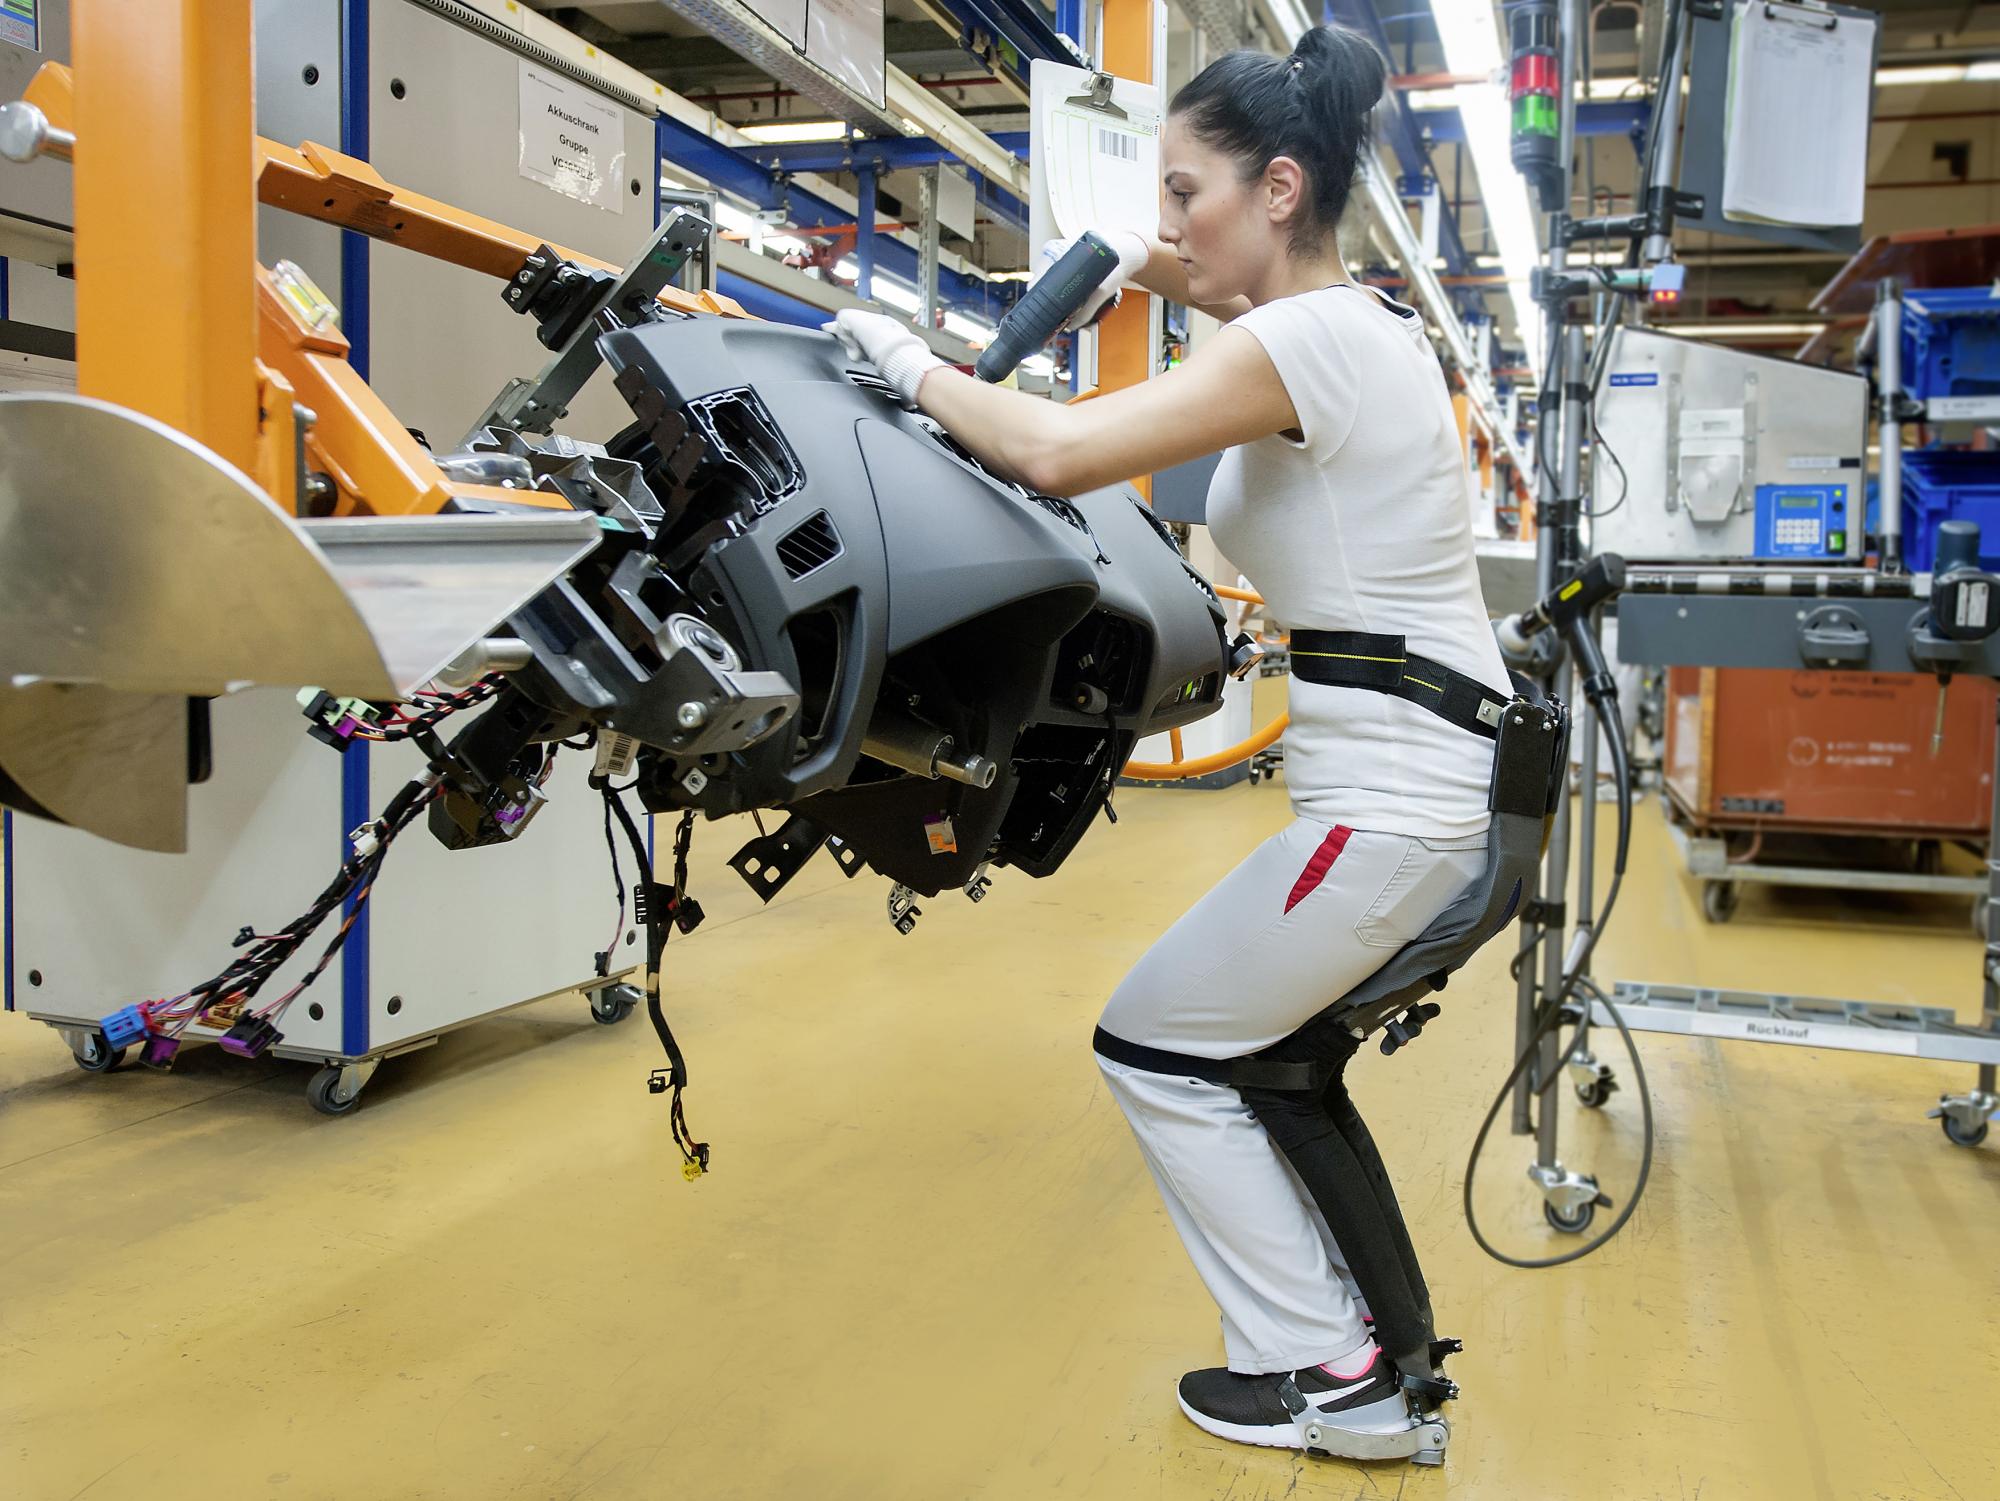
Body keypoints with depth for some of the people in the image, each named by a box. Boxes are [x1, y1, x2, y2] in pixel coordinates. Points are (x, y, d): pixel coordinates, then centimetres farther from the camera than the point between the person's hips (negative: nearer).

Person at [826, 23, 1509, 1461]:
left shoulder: (1307, 343, -18)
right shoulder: (1359, 317, 11)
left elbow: (1057, 451, -25)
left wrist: (914, 367, -9)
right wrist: (1153, 265, 15)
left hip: (1394, 806, -10)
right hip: (1447, 779, 10)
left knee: (1156, 1047, 6)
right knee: (1272, 1048, 22)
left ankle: (1320, 1364, 17)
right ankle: (1381, 1342, 33)